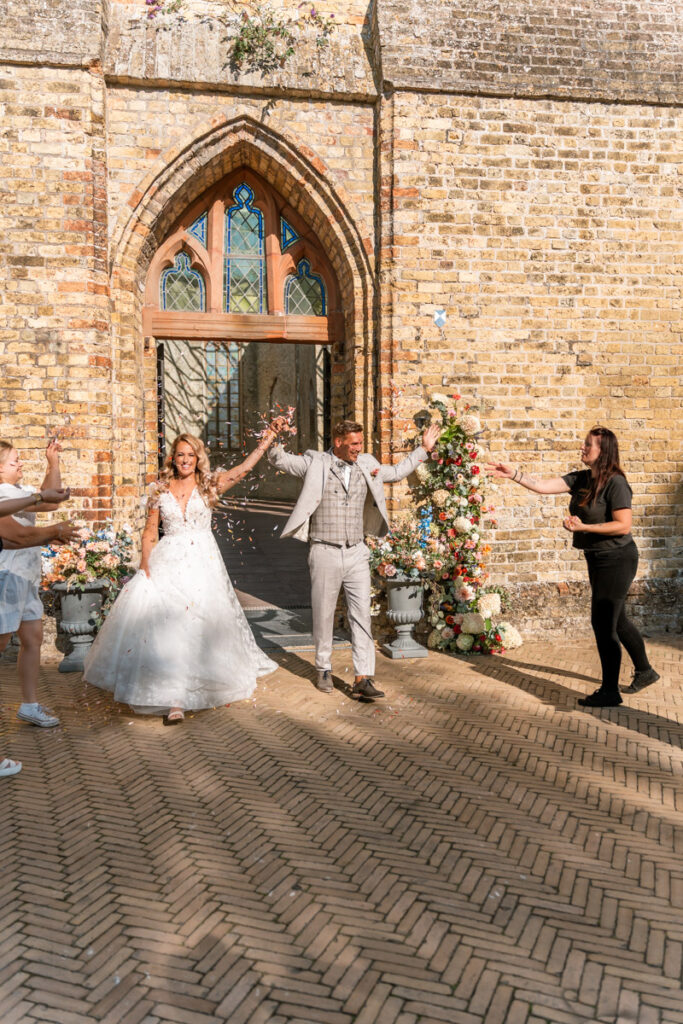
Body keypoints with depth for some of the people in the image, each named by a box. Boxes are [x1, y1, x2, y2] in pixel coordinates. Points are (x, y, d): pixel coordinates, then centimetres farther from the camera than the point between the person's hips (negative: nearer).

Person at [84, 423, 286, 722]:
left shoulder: (209, 485, 2)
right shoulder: (161, 489, 7)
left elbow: (243, 468, -10)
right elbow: (150, 530, 9)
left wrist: (266, 441, -19)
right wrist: (145, 564, -3)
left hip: (202, 562, -1)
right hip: (166, 564, 1)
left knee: (201, 624, 1)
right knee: (166, 624, -6)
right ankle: (174, 699, -3)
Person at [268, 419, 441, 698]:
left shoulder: (366, 465, 11)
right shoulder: (315, 463, -2)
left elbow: (396, 472, 26)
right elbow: (280, 460, -3)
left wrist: (423, 449, 27)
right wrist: (275, 440, -23)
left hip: (356, 553, 3)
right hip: (325, 553, -3)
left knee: (362, 615, -3)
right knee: (323, 615, 8)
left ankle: (362, 678, -2)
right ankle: (324, 670, 27)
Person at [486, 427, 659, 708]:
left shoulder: (615, 483, -18)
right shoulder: (580, 479, 5)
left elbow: (623, 526, -22)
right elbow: (542, 486, 0)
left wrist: (583, 527, -23)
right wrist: (513, 474, -9)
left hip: (616, 559, -9)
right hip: (598, 559, 9)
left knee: (603, 623, -6)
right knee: (616, 620, 20)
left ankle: (610, 691, 5)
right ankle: (645, 671, 39)